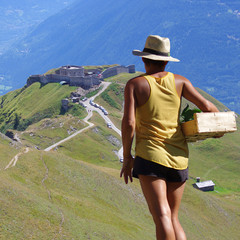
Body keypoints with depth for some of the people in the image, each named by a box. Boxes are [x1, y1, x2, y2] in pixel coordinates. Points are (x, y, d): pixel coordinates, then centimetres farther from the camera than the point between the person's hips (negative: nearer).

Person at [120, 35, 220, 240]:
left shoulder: (134, 84, -1)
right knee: (173, 218, 16)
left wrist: (127, 157, 0)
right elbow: (206, 106, 0)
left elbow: (128, 122, -11)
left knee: (162, 217, -14)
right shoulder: (179, 81, 6)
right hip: (179, 158, 4)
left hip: (151, 156, -4)